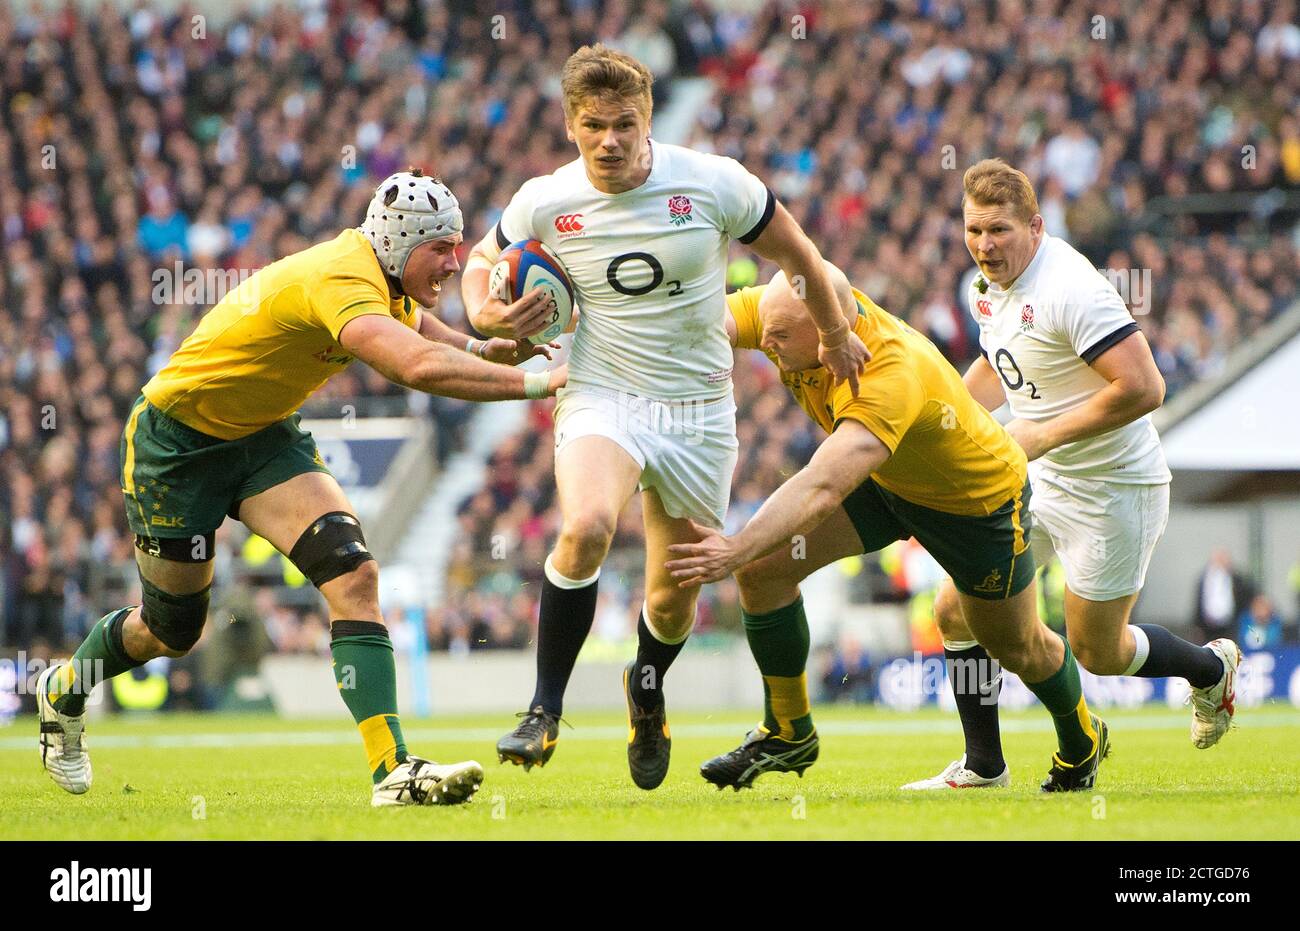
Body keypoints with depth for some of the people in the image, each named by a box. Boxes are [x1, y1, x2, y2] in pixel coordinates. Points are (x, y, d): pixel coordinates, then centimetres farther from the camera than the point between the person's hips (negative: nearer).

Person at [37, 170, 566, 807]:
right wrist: (537, 382, -48)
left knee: (353, 573, -16)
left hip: (262, 434, 7)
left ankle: (393, 771, -22)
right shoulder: (343, 278, -34)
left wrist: (502, 346, -17)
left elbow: (443, 344, 6)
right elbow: (420, 367, -49)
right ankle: (63, 692, 42)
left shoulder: (386, 280, -5)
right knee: (172, 628, 9)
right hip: (177, 438, -7)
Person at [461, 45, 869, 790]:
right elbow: (484, 259, 13)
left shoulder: (713, 183, -12)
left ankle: (647, 690, 44)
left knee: (673, 600, 7)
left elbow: (798, 254, 5)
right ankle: (545, 712, -19)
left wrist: (836, 336, 17)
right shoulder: (544, 204, -8)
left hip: (698, 411, 1)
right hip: (601, 398, -1)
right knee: (585, 527, -32)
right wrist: (485, 315, -9)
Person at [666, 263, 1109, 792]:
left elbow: (823, 489, -55)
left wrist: (739, 549, -65)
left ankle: (1081, 743, 46)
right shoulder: (788, 313, -26)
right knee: (763, 566, -14)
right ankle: (787, 733, 4)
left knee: (1016, 646, 15)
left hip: (979, 499, -6)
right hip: (882, 481, 6)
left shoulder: (894, 377, -46)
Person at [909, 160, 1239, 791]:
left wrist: (1045, 435, -27)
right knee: (955, 612, 1)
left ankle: (1211, 668, 32)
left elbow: (1142, 388, -31)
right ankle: (983, 768, 13)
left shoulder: (1070, 289, -25)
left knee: (1097, 654, 4)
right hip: (1036, 481, 8)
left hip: (1112, 490, -8)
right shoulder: (988, 287, 3)